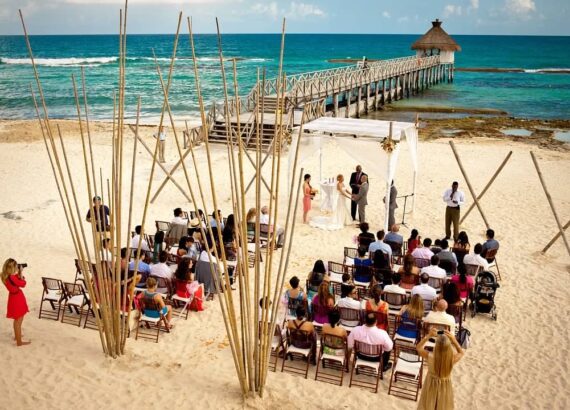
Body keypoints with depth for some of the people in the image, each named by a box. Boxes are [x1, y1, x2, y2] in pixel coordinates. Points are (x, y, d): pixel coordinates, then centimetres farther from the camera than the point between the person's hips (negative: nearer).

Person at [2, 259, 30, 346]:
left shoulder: (5, 276, -3)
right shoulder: (12, 277, -30)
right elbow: (23, 284, -17)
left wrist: (18, 273, -1)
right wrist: (21, 273, -10)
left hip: (14, 297, 9)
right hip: (17, 299, -9)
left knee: (17, 320, 28)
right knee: (19, 321, 3)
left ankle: (16, 335, 45)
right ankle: (19, 341, 13)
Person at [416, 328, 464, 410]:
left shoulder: (430, 357, -33)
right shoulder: (452, 359, -31)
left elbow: (418, 348, -11)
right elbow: (461, 353, -7)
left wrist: (428, 336, -20)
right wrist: (453, 340, -19)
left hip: (431, 386, 0)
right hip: (444, 388, 0)